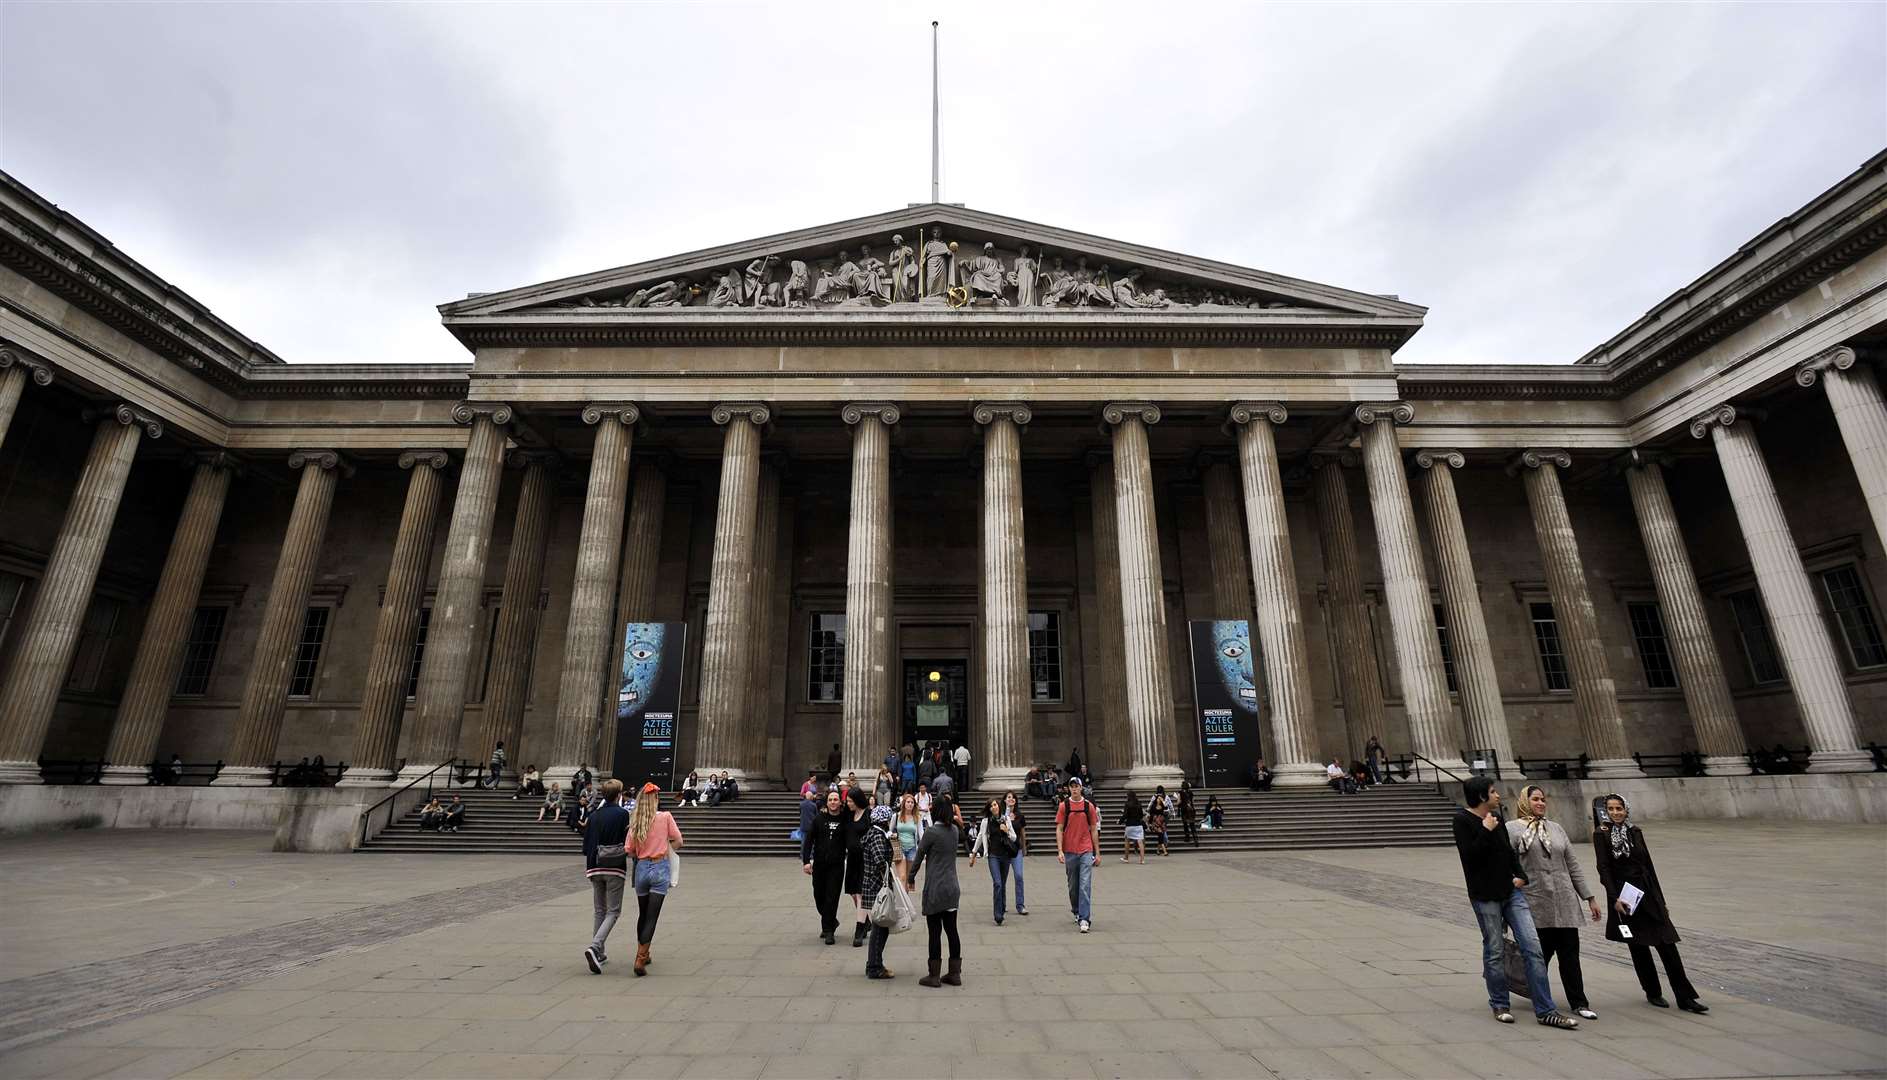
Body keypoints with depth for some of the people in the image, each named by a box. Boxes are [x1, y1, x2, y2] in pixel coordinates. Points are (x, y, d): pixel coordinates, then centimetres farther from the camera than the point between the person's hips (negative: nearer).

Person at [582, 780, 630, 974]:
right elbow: (628, 842, -10)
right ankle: (594, 947, -17)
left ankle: (599, 954, 19)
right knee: (613, 912, 2)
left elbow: (586, 843, 7)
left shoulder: (593, 815, 5)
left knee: (599, 911, 16)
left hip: (596, 868, 5)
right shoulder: (622, 814, -10)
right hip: (615, 868, -5)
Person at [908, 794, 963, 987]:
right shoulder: (954, 830, 4)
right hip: (952, 889, 6)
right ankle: (955, 973, 17)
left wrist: (910, 878, 7)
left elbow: (919, 856, -5)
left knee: (935, 932, 2)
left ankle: (934, 976, 10)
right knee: (952, 930, 11)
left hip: (935, 890, -6)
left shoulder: (931, 831, -14)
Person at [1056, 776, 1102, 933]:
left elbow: (1094, 830, 7)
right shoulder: (1063, 806, 0)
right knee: (1073, 886, 13)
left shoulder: (1089, 806, 2)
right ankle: (1076, 912, 34)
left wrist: (1097, 853, 6)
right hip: (1069, 852, 1)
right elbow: (1059, 829, -1)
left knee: (1085, 886, -9)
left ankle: (1085, 919, -6)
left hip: (1086, 851, -1)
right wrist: (1060, 851, -10)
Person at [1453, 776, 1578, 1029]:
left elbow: (1508, 850, 21)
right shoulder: (1462, 820, -11)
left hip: (1511, 891, 6)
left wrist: (1520, 874, 5)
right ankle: (1500, 1006, 20)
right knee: (1494, 952, 4)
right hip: (1485, 896, -6)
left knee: (1533, 947, -1)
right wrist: (1486, 831, -19)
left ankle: (1545, 1011, 5)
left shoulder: (1496, 818, 11)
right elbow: (1469, 855, -19)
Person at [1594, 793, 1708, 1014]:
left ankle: (1685, 997, 7)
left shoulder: (1635, 832, 6)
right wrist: (1614, 898, -16)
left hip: (1647, 892, 4)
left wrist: (1661, 900, 12)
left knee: (1667, 945, 0)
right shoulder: (1601, 834, -6)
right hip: (1624, 896, -3)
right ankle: (1653, 993, 20)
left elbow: (1648, 865, 12)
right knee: (1638, 947, 6)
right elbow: (1604, 869, -9)